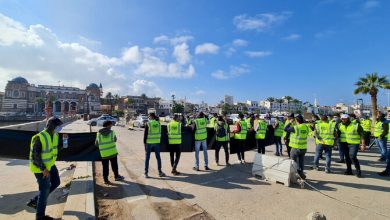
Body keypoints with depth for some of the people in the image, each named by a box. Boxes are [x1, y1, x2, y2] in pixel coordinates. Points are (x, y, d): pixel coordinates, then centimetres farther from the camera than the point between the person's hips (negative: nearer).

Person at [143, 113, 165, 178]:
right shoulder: (158, 123, 2)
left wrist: (144, 142, 1)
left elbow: (145, 134, -6)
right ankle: (160, 172, 18)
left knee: (147, 158, 8)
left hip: (149, 142, -2)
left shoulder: (148, 124, -7)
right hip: (157, 142, 3)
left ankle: (146, 173, 14)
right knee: (158, 157, 12)